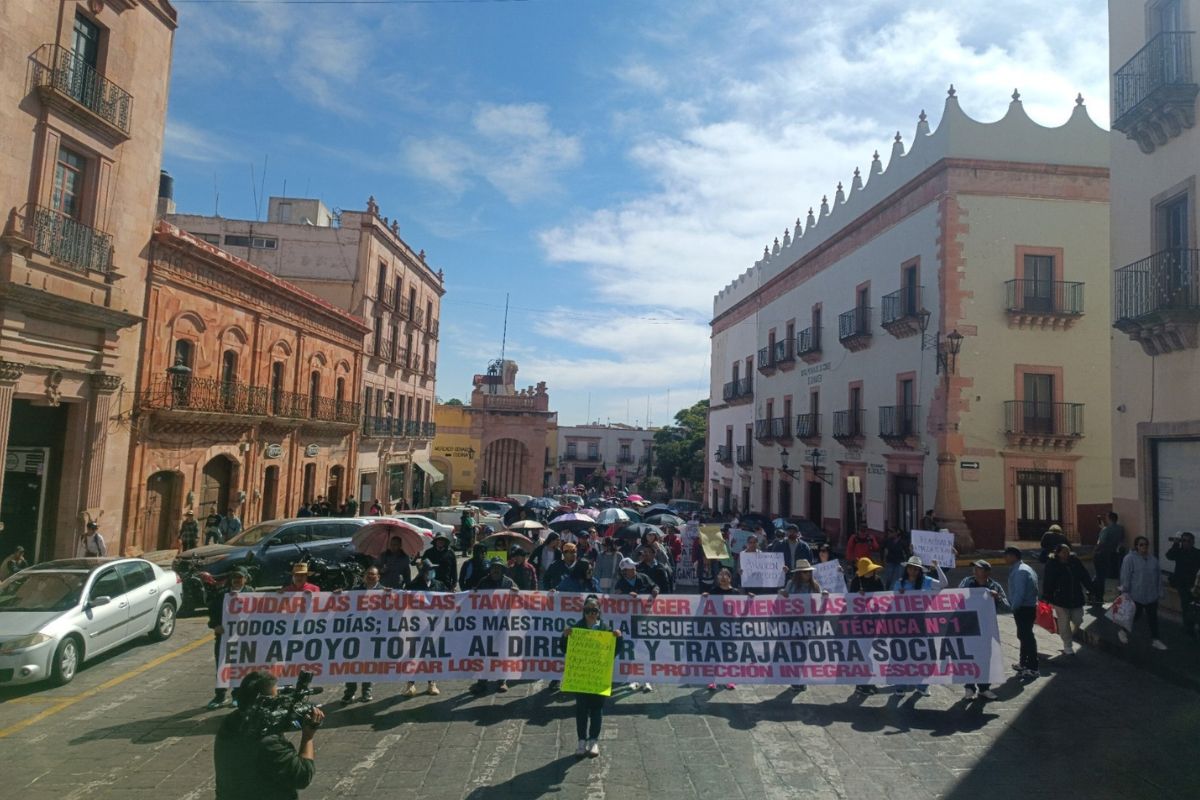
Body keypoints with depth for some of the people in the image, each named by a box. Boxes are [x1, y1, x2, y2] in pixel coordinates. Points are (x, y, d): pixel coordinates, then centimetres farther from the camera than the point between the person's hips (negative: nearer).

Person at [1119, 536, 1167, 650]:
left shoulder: (1153, 559, 6)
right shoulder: (1130, 559, -13)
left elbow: (1158, 577, 12)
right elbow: (1125, 577, -14)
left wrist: (1159, 592, 10)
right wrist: (1125, 592, -14)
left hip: (1152, 596, 6)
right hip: (1136, 595, -6)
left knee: (1153, 618, 13)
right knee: (1135, 616, 6)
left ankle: (1155, 639, 24)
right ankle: (1122, 630, 28)